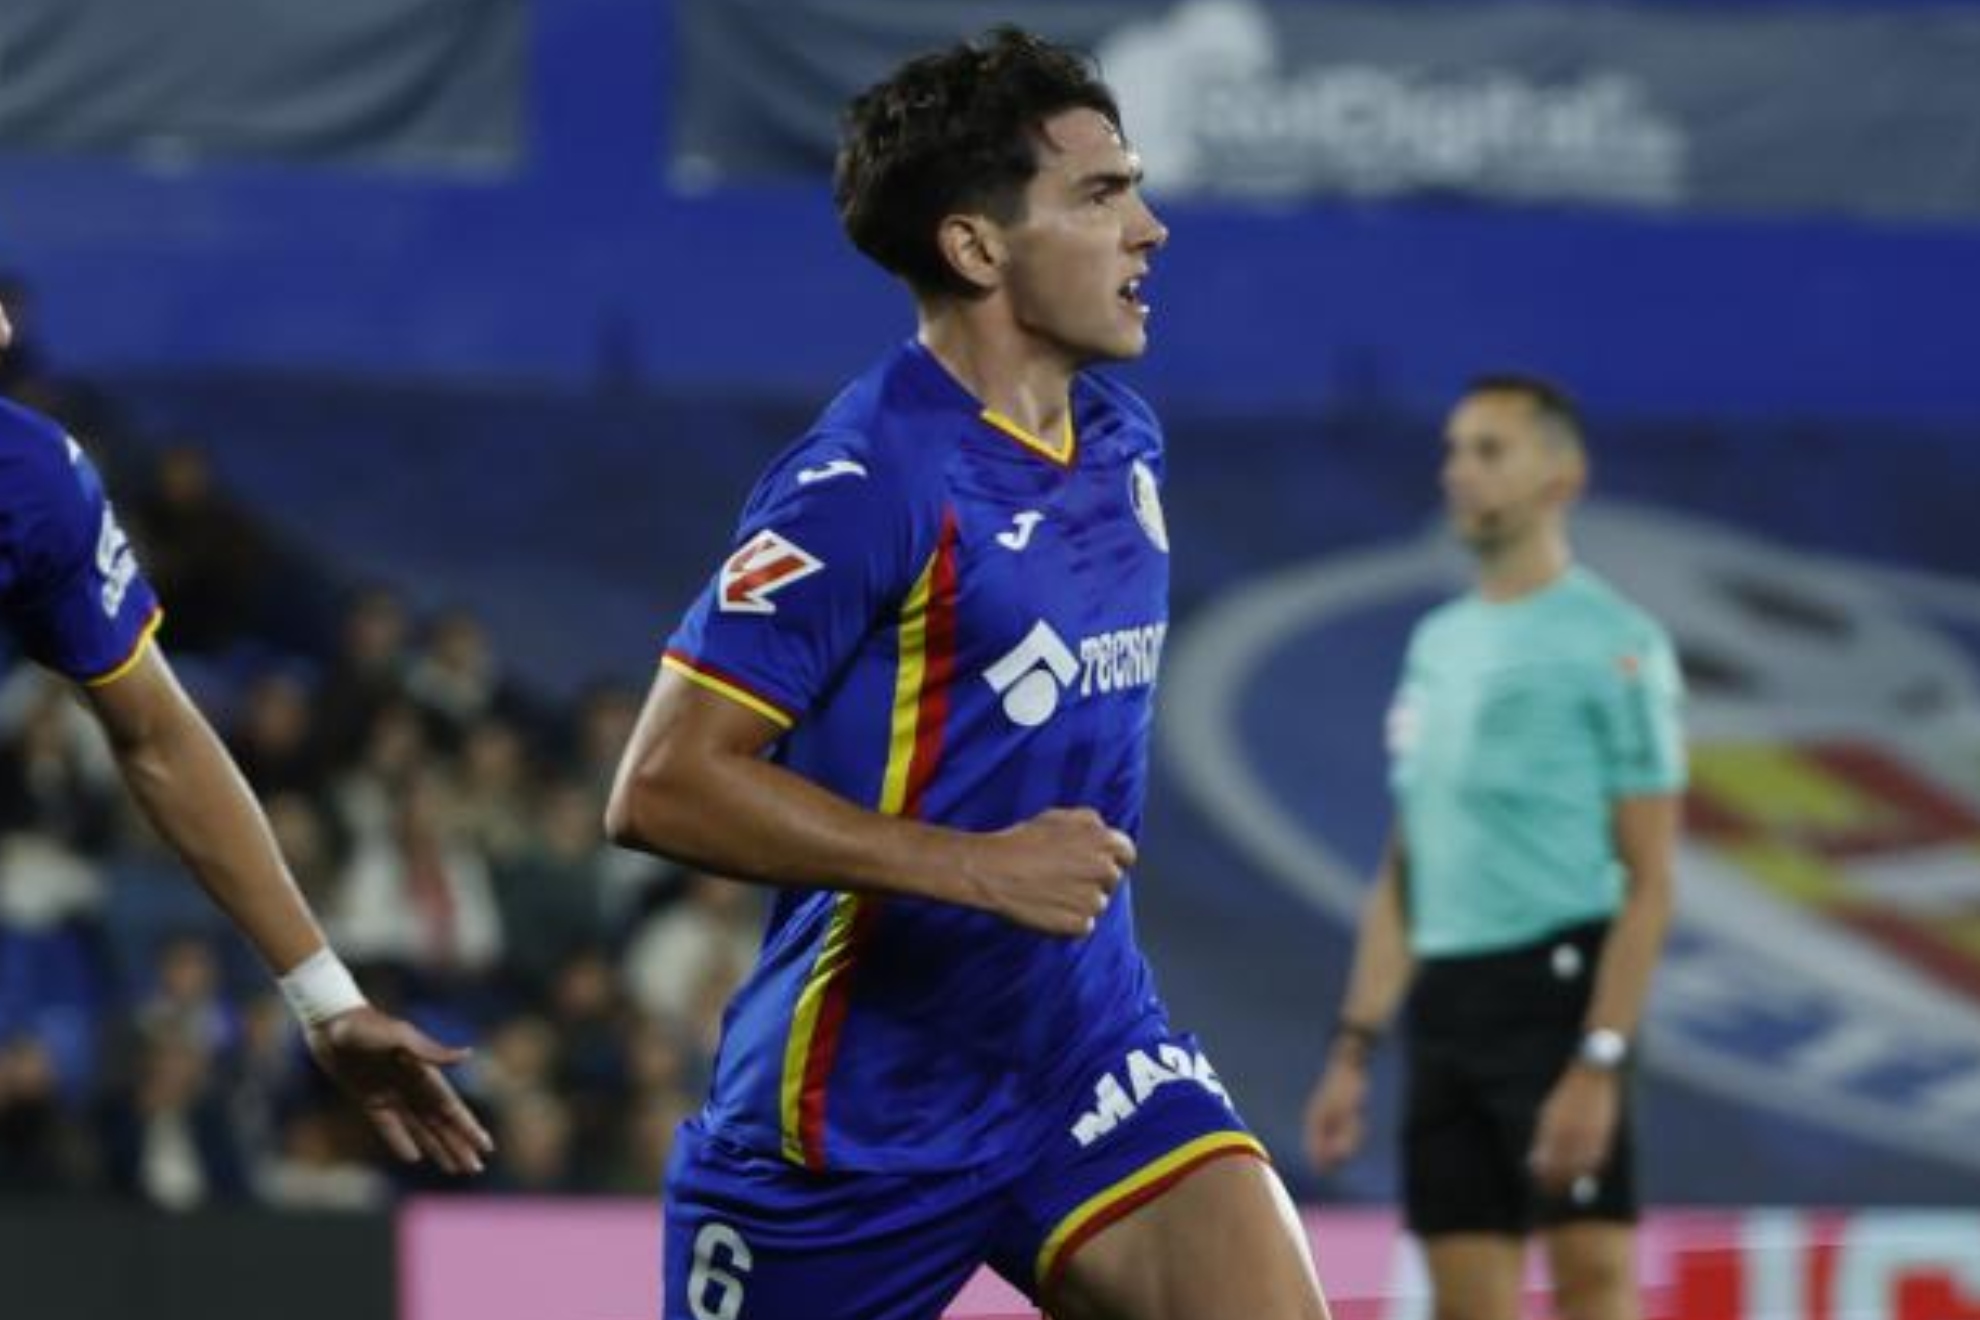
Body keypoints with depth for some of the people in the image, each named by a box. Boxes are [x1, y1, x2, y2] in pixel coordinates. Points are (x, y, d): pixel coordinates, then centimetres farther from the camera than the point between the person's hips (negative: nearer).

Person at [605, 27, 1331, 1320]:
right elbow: (663, 786, -22)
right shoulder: (871, 479, -18)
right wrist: (976, 868, -25)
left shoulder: (1124, 445, 7)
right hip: (855, 1105, -6)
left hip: (1084, 1053, 6)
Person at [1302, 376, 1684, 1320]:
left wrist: (1598, 1064, -18)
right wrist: (1354, 1047, 13)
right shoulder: (1437, 642, 17)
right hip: (1444, 1000, 7)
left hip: (1554, 986, -7)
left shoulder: (1614, 642, -5)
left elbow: (1648, 880, -10)